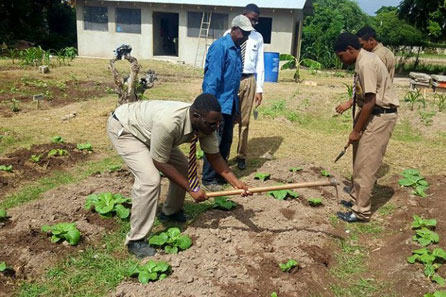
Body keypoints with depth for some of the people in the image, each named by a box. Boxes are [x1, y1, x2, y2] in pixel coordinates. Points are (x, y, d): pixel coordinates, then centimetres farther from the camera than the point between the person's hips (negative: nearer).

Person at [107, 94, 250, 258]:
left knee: (183, 166, 6)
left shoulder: (205, 124, -20)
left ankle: (170, 212, 31)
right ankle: (135, 240, -7)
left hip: (146, 126, 8)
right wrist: (192, 189, -23)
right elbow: (161, 163, -28)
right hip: (123, 127, -8)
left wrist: (236, 182, -21)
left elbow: (214, 157, -8)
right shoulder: (168, 122, -42)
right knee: (150, 180, -24)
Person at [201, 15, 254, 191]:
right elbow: (212, 77, -20)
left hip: (230, 103, 9)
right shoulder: (220, 47, -14)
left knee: (226, 141, 14)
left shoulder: (236, 49, 13)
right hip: (218, 103, -9)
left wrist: (234, 102, 18)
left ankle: (220, 174, 27)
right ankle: (208, 179, 9)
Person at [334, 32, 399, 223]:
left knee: (366, 165, -4)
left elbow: (370, 102, -24)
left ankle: (361, 212, 6)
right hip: (372, 113, 10)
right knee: (360, 162, 18)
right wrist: (349, 103, 16)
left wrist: (356, 131, -18)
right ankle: (357, 198, 33)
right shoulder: (363, 60, 9)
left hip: (380, 116, -10)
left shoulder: (366, 64, -23)